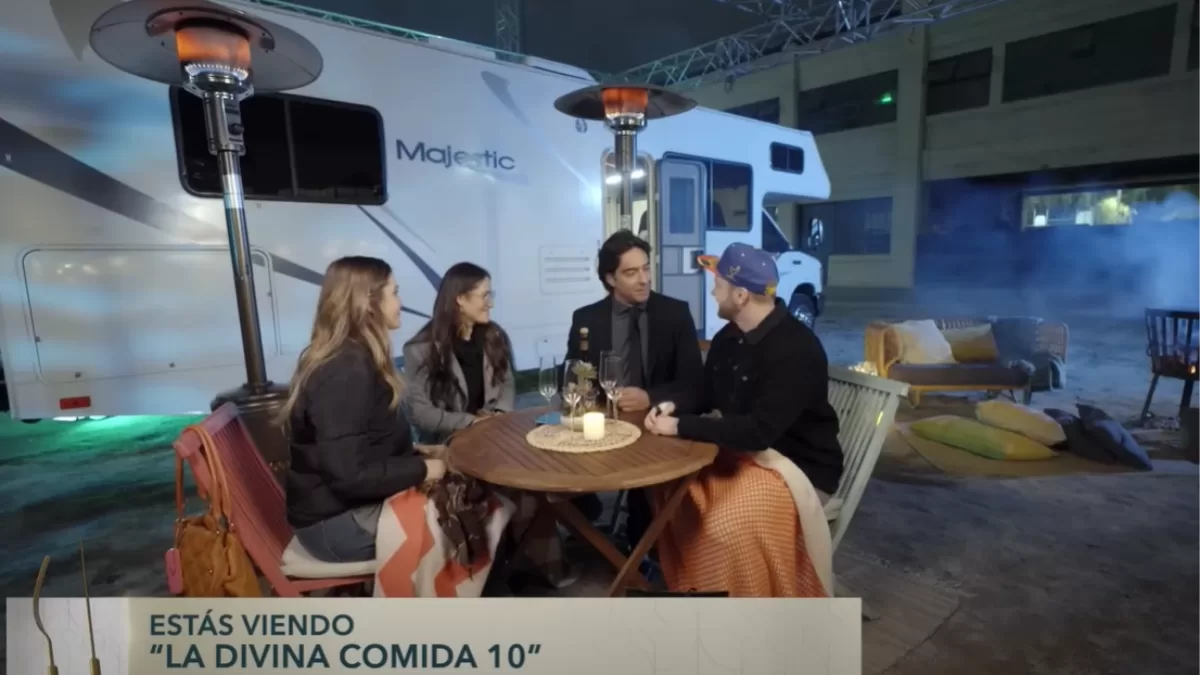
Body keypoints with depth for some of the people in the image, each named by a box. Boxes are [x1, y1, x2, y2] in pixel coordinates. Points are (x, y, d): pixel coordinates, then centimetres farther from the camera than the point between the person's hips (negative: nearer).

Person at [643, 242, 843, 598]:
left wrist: (680, 427, -27)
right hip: (742, 451, 8)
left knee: (726, 528, -28)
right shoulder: (728, 337, 0)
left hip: (797, 466, -8)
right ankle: (688, 587, 20)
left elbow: (758, 431, -32)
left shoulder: (795, 349, -26)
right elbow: (707, 394, 14)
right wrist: (674, 406, -8)